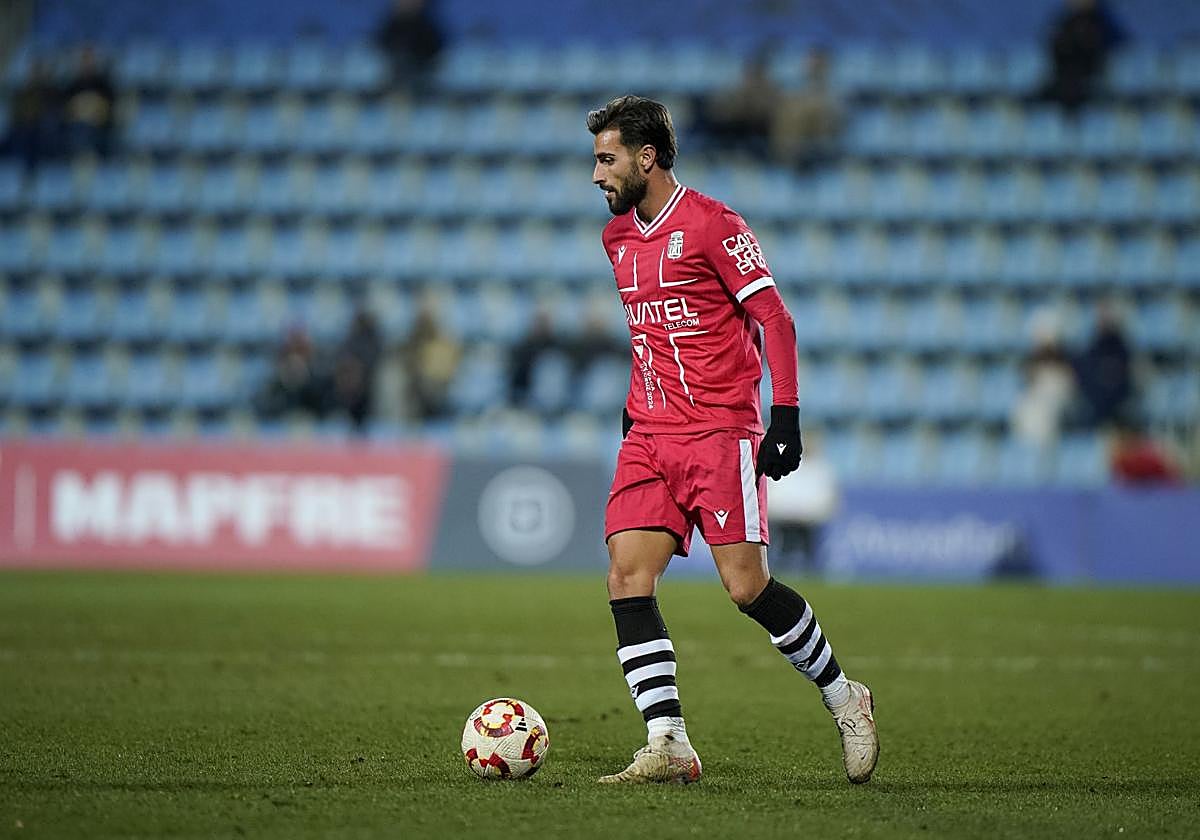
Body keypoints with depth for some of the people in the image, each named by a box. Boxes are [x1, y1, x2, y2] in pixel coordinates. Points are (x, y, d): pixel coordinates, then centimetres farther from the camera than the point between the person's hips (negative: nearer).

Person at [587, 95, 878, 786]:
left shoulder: (712, 224, -8)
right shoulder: (618, 237, 15)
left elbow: (775, 319, -9)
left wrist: (786, 416, -15)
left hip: (722, 431, -7)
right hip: (650, 436, 7)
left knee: (747, 587, -9)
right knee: (627, 579, -10)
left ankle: (844, 698, 14)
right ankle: (669, 747, -10)